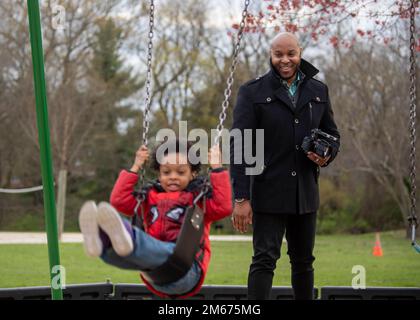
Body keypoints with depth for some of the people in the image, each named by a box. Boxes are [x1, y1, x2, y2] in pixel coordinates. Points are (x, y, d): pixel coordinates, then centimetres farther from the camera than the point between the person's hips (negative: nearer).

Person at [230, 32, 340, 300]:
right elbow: (239, 146, -8)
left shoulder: (318, 91, 10)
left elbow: (332, 134, 19)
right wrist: (241, 197, -16)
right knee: (264, 260, -9)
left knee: (304, 261, 13)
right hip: (268, 192, -4)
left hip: (306, 193, 4)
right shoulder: (253, 92, -3)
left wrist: (327, 155, -7)